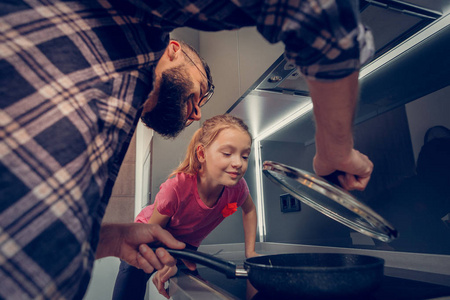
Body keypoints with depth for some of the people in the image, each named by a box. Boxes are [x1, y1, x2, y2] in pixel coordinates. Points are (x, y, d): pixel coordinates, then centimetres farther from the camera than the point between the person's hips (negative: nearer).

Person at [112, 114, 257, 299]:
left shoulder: (237, 187, -31)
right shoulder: (177, 187, -42)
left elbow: (249, 210, -3)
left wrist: (250, 252, -7)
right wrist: (166, 262, -41)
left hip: (187, 245, 3)